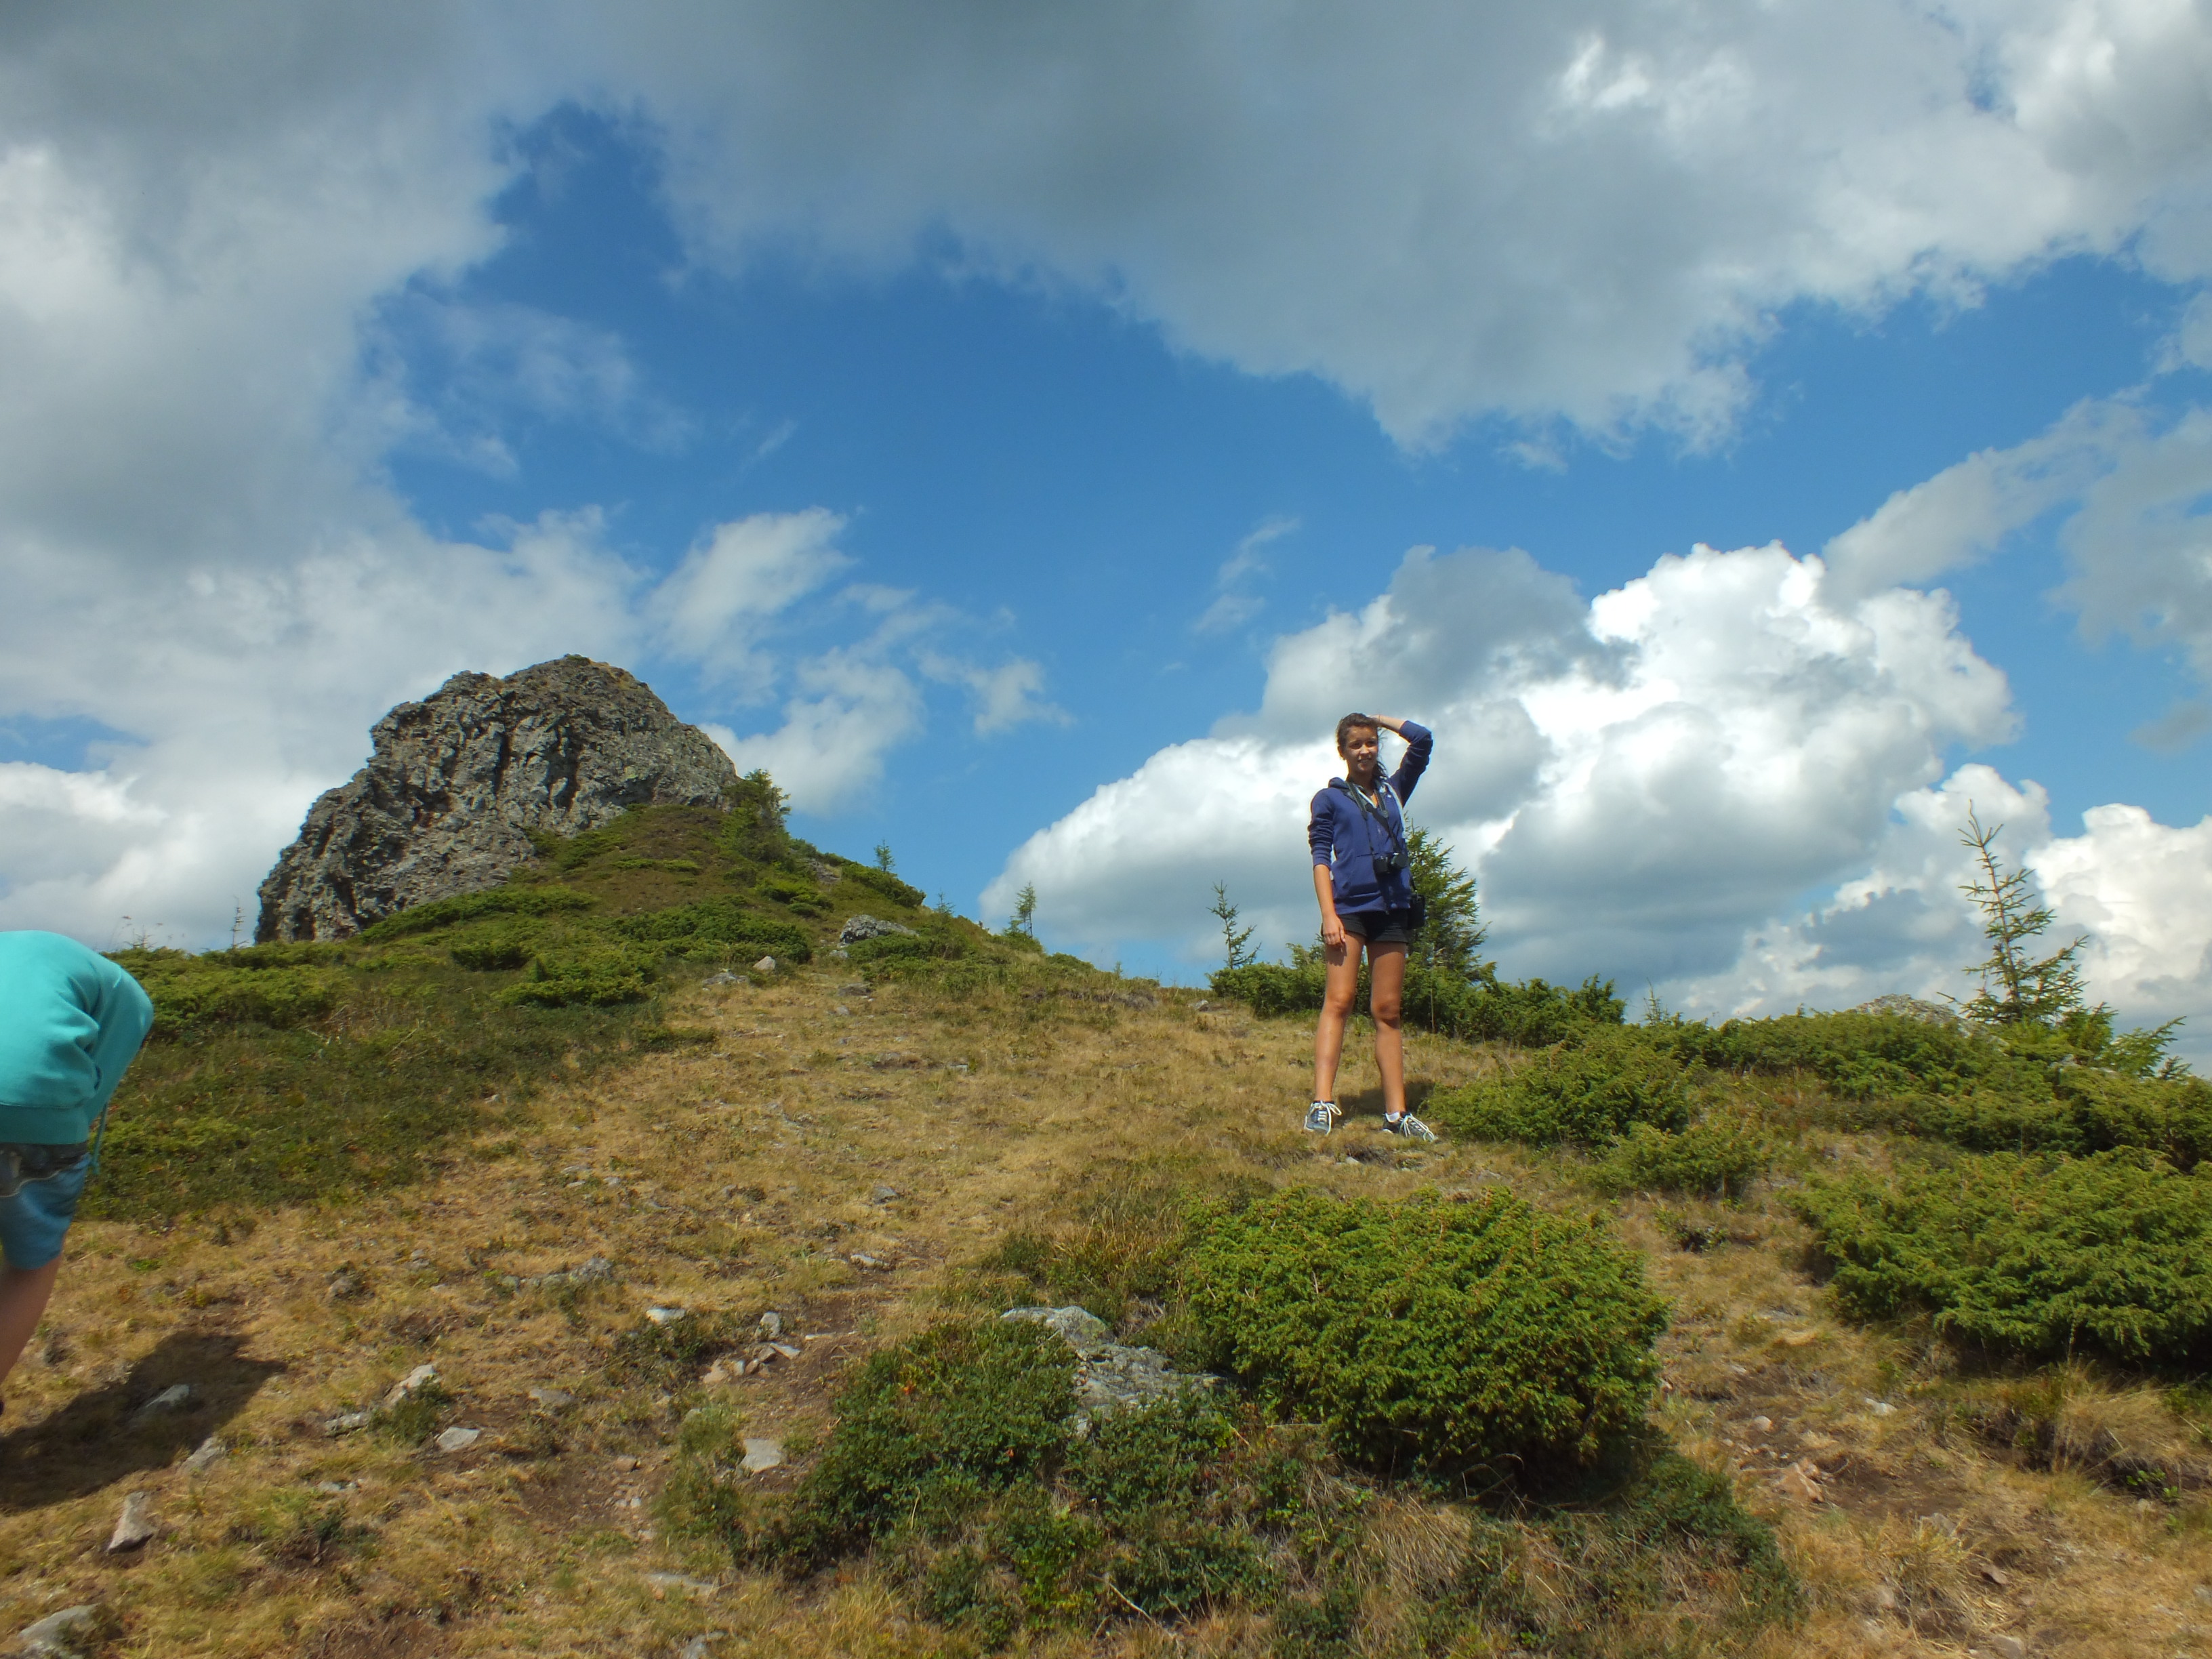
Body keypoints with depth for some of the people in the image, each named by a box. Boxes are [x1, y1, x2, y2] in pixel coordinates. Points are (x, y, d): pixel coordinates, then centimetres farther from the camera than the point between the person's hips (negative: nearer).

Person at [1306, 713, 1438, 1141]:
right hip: (1349, 906, -4)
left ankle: (1397, 1114, 0)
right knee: (1338, 1001, -14)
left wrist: (1379, 719, 24)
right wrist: (1328, 914, -11)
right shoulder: (1329, 798, 10)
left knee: (1387, 1011, 2)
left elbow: (1423, 739, 17)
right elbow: (1320, 858, 1)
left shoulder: (1394, 790, 21)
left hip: (1393, 909, 4)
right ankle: (1322, 1105, -22)